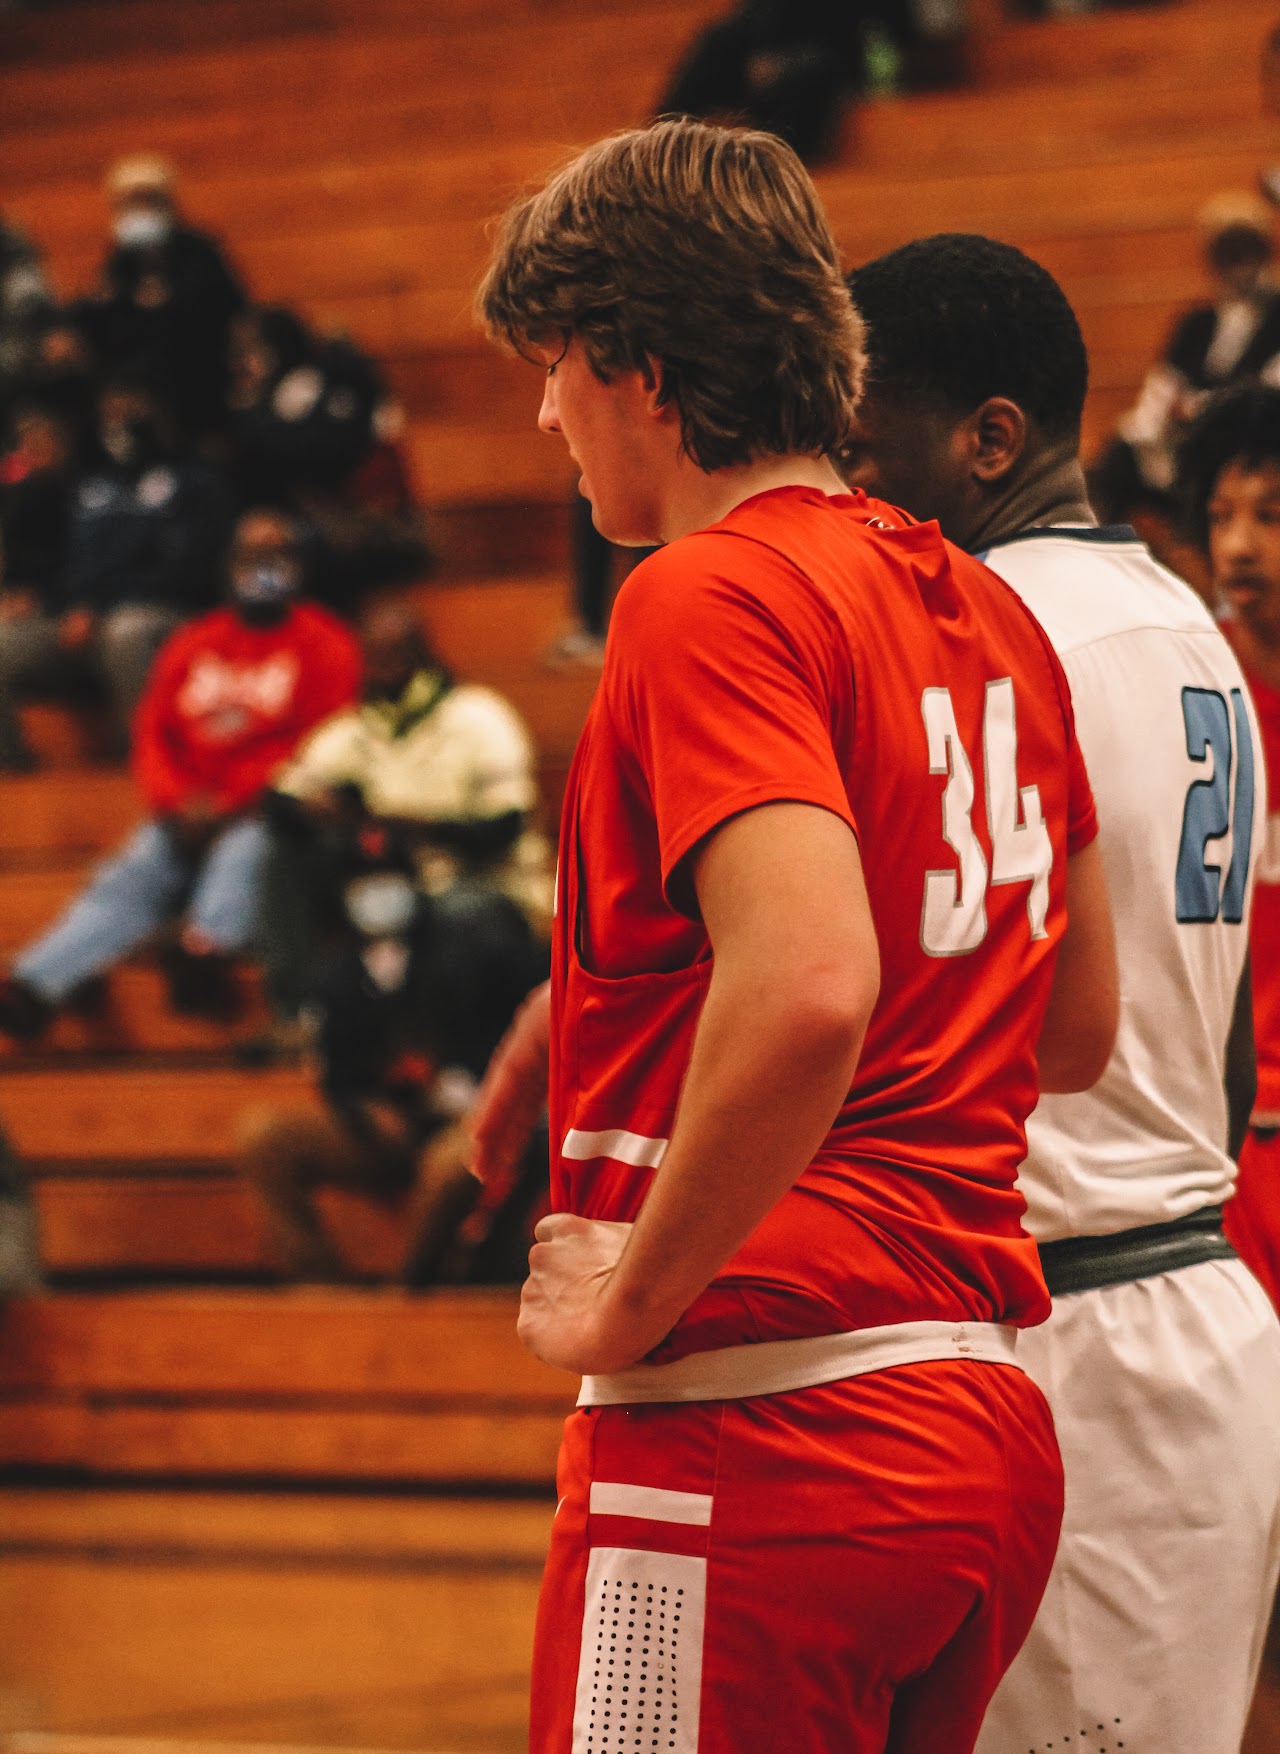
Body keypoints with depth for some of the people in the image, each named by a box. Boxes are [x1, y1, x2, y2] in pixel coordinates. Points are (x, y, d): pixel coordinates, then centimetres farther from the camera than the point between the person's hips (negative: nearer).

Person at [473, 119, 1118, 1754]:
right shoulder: (981, 611, 15)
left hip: (761, 1425, -9)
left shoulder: (711, 597, -11)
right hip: (988, 1424, 9)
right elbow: (1078, 1025, 24)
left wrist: (635, 1296, -14)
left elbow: (806, 987, -26)